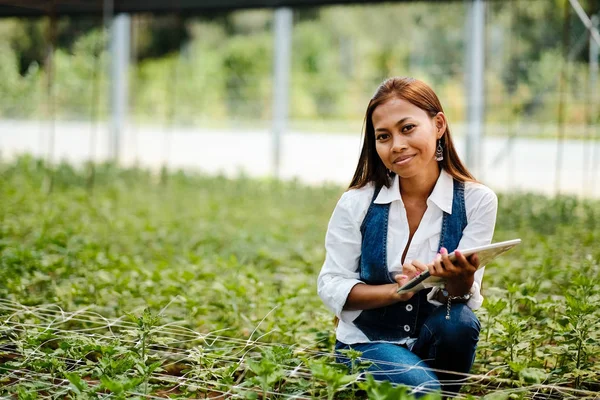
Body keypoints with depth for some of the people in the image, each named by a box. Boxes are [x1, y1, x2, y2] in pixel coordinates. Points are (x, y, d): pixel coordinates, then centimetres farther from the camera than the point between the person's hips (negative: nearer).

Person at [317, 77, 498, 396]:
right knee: (420, 388, -31)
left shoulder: (476, 201, -9)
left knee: (458, 322, -31)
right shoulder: (357, 203, -9)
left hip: (435, 342, 2)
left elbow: (465, 296, -13)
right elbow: (330, 286, -9)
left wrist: (460, 279, -38)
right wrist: (395, 291, -26)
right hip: (366, 343, -2)